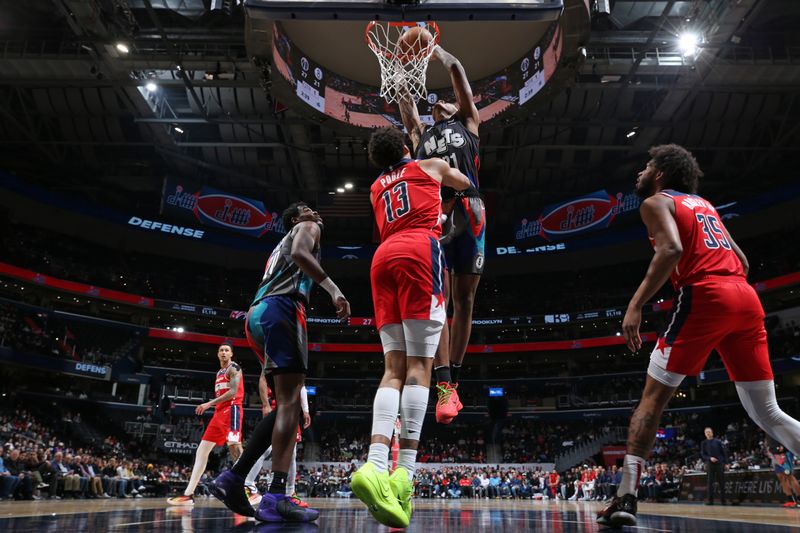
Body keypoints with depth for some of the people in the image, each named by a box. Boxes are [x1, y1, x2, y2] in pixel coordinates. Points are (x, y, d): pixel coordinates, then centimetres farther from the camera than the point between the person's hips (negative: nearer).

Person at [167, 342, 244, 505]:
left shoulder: (234, 368, -3)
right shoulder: (219, 373, 25)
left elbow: (233, 392, -16)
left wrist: (209, 404, -18)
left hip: (231, 410, -10)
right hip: (219, 413, 10)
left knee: (234, 448, -22)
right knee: (202, 450, 6)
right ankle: (188, 494, 7)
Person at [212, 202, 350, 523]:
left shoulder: (281, 246, 38)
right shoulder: (307, 228, 13)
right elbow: (300, 254, -12)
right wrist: (333, 288, -20)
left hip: (256, 314, 9)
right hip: (281, 308, -9)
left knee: (285, 404, 9)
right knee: (290, 401, -15)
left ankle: (233, 479, 3)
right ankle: (276, 498, -23)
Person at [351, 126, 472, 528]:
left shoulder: (376, 188, 32)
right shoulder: (430, 166, 22)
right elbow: (466, 183, 40)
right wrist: (449, 177, 62)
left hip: (383, 258, 4)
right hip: (419, 252, -4)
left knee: (394, 368, -3)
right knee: (419, 365, -12)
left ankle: (375, 466, -21)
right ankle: (403, 473, -22)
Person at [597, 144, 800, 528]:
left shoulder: (656, 202, 8)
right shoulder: (703, 204, 29)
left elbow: (671, 250, -13)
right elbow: (742, 262, 25)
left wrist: (636, 304, -15)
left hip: (704, 296, -7)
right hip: (747, 299, 7)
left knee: (654, 395, -1)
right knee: (767, 413, 11)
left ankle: (626, 498, -7)